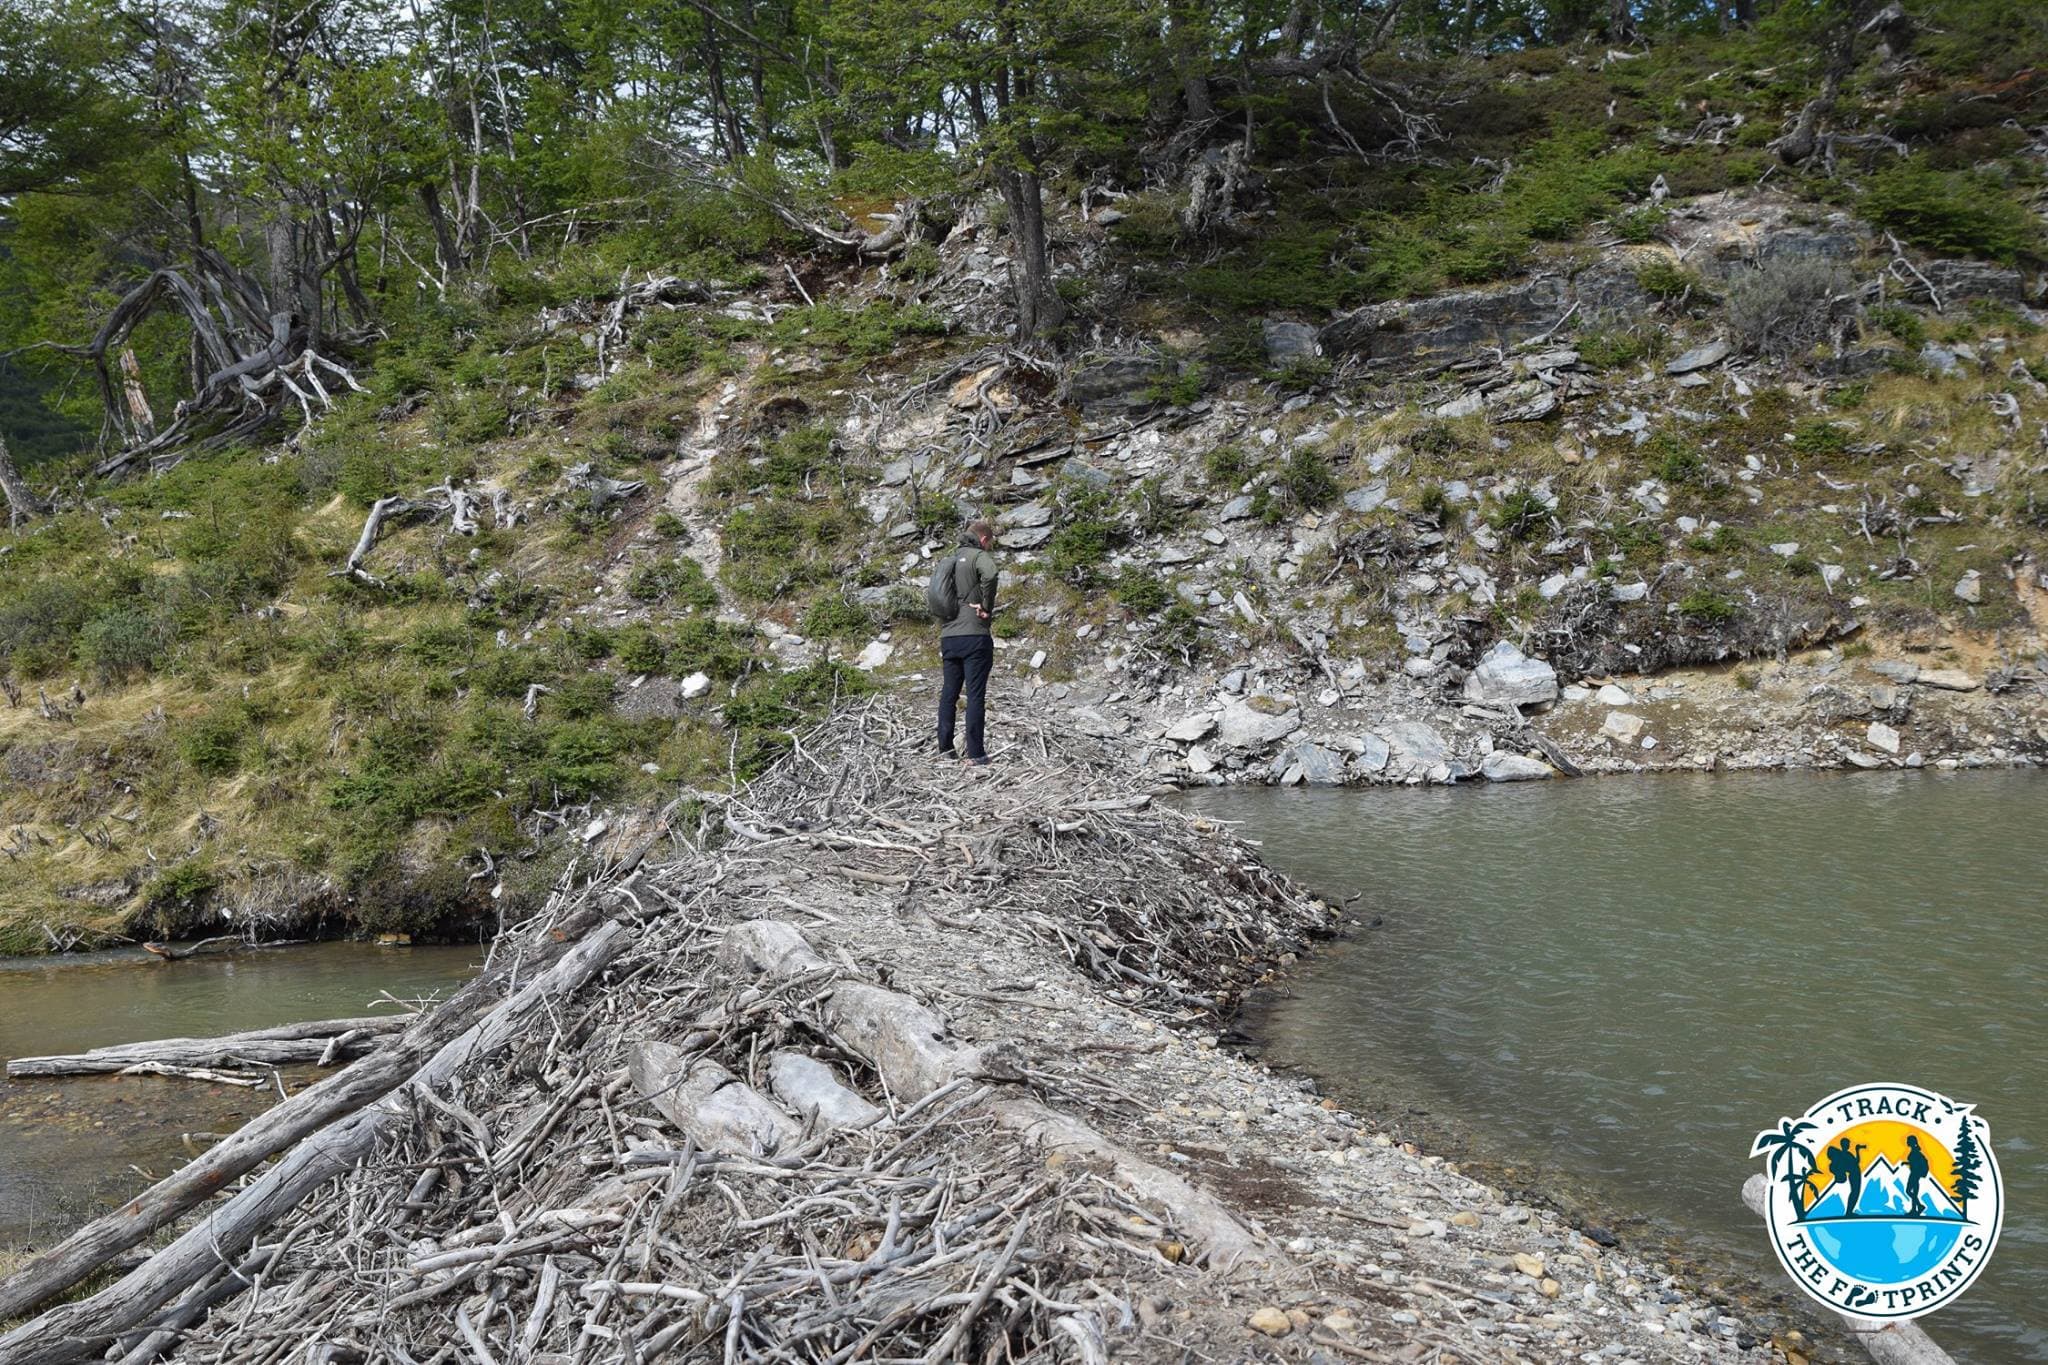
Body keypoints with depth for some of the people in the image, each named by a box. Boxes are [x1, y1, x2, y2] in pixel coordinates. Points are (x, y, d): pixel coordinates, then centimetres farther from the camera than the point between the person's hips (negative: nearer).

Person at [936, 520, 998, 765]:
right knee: (976, 695, -4)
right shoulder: (979, 556, -5)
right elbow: (990, 574, -30)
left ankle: (945, 748, 15)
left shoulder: (951, 559, 20)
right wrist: (987, 607, -17)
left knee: (948, 693, 12)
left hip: (948, 637, 7)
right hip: (974, 636, -7)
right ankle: (975, 754, -4)